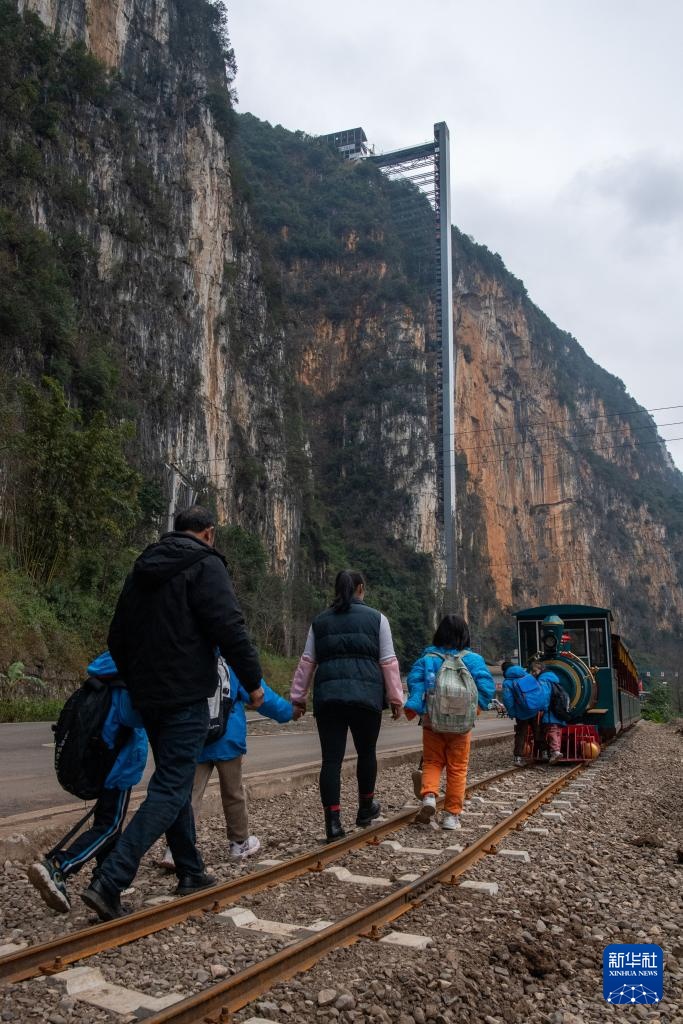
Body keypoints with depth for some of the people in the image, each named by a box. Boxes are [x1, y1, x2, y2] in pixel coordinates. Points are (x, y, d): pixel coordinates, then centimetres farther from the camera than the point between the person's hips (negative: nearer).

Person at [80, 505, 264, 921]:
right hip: (186, 696, -8)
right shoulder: (205, 565, -9)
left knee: (175, 782, 19)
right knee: (170, 791, -6)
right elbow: (230, 629, -17)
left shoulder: (143, 569, 15)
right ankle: (109, 883, -14)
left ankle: (191, 872, 28)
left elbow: (118, 637, 19)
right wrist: (253, 680, -6)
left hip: (148, 696, 8)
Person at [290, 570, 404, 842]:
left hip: (328, 697, 2)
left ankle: (333, 822, 0)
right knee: (366, 753, 18)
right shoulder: (376, 618, 6)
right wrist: (396, 699, 11)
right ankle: (365, 808, 33)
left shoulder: (320, 621, 13)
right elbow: (388, 662, 5)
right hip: (366, 695, -2)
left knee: (331, 759, 3)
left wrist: (298, 698, 18)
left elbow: (307, 663, 13)